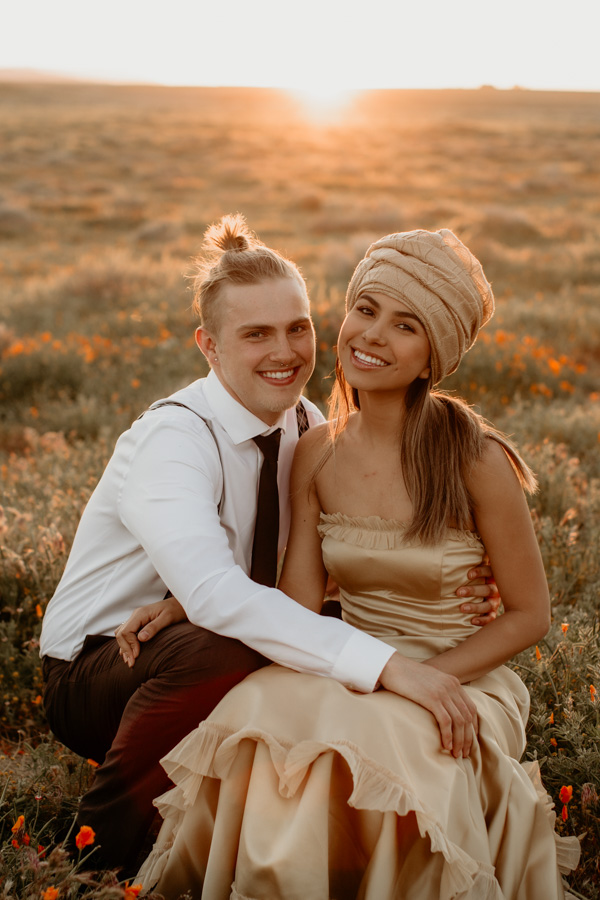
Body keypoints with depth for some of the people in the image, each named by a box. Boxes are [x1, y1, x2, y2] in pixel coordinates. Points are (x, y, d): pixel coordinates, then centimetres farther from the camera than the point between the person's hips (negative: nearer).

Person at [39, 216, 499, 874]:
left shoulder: (303, 425, -3)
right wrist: (385, 664, -48)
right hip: (97, 667, -6)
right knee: (222, 653, -36)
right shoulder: (173, 439, -26)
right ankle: (99, 849, -14)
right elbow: (216, 595, -42)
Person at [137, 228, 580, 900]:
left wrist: (421, 678, -15)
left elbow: (530, 614, -5)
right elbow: (297, 606, 1)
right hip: (351, 677, 3)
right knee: (261, 713, -29)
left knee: (361, 735, -35)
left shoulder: (475, 459, -14)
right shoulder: (317, 455, 1)